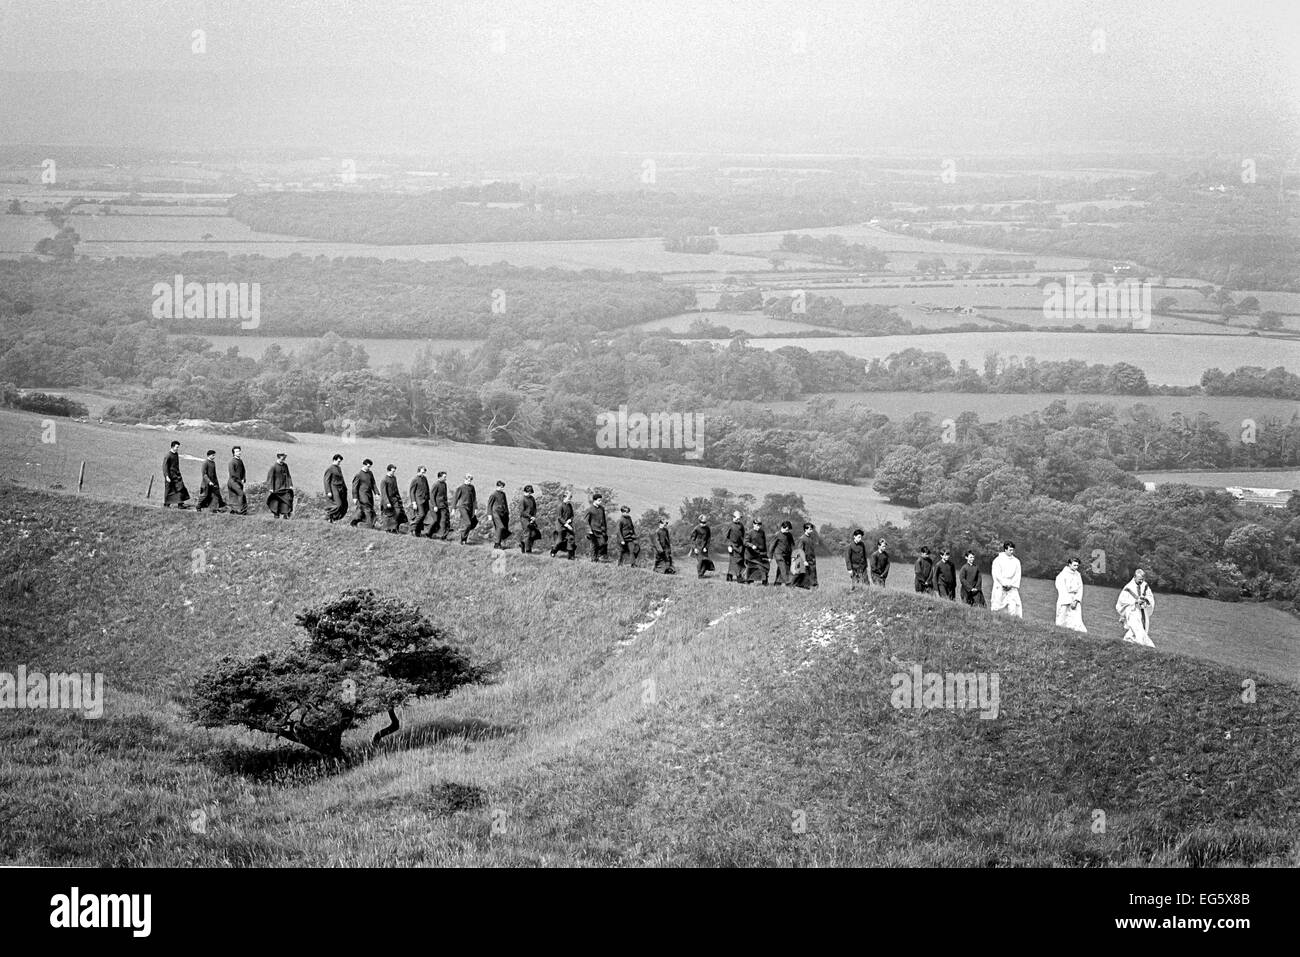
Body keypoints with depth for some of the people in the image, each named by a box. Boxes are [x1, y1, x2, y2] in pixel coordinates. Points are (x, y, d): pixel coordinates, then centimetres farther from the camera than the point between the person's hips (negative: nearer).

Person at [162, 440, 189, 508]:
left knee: (180, 488, -2)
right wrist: (167, 476, -20)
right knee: (168, 490, 2)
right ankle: (166, 504, 14)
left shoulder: (176, 454, 9)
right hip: (170, 474, -7)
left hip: (177, 475, 7)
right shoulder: (168, 456, -15)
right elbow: (165, 466, -15)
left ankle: (180, 504, 0)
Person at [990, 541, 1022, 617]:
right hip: (1000, 587, -2)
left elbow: (1017, 575, 7)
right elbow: (997, 574, -5)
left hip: (1012, 588, 2)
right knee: (996, 608, -4)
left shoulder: (1016, 561, 10)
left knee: (1013, 606, -11)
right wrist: (1005, 584, -11)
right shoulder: (998, 560, 0)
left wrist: (1010, 585, -6)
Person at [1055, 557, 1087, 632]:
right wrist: (1069, 602, -13)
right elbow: (1062, 590, -10)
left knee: (1077, 620, -7)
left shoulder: (1078, 575, 10)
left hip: (1075, 600, 4)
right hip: (1064, 600, -4)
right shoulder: (1063, 574, -6)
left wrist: (1076, 601, -6)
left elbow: (1080, 588, 8)